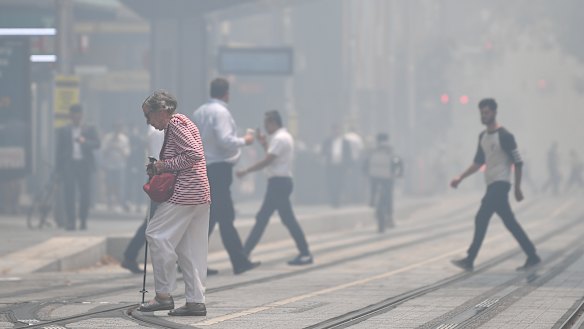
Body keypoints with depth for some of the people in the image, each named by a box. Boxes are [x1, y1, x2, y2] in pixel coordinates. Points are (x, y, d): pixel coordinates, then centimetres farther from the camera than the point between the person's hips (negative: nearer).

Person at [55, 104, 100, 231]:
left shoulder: (90, 130, 12)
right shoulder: (63, 131, 13)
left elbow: (97, 144, 1)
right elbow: (59, 150, 11)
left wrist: (84, 142, -17)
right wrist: (59, 168, 3)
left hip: (84, 164, 0)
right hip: (69, 164, 0)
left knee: (85, 194, 0)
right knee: (69, 194, -8)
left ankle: (83, 221, 8)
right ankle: (71, 221, -8)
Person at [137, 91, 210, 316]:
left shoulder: (176, 124, -9)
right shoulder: (180, 124, 22)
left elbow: (194, 154, -20)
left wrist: (165, 165, -12)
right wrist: (159, 169, 13)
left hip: (185, 194, -10)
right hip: (201, 195, 10)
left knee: (157, 234, -6)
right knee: (191, 248, 8)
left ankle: (163, 295, -6)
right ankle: (196, 301, 6)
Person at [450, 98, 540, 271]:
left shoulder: (504, 136, -10)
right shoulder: (483, 136, 15)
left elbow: (518, 162, -9)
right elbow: (478, 162, 23)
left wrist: (518, 188, -9)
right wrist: (460, 178, 14)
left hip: (500, 184, -9)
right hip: (492, 185, 9)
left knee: (481, 219, -13)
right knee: (510, 223, 9)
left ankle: (470, 260, -11)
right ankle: (532, 256, 13)